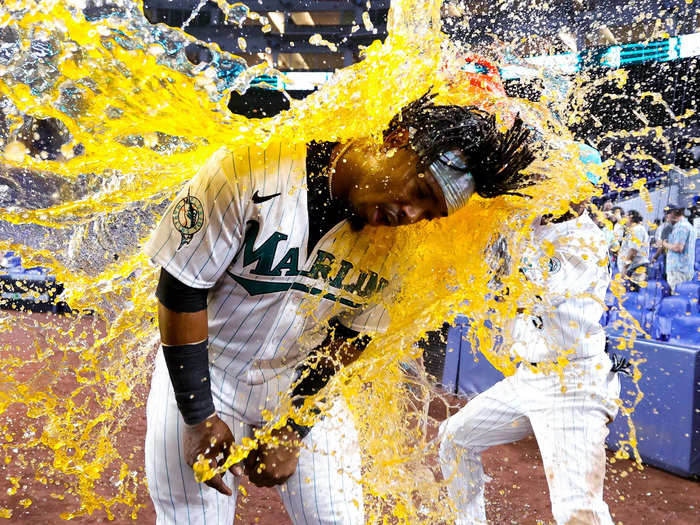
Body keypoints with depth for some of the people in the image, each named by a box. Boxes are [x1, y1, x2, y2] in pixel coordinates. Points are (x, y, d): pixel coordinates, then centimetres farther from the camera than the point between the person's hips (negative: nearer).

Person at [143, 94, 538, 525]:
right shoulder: (253, 174, -25)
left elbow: (351, 335, -1)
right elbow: (182, 290, -19)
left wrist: (293, 431, -6)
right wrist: (199, 420, -15)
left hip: (304, 385, 3)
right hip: (199, 379, -3)